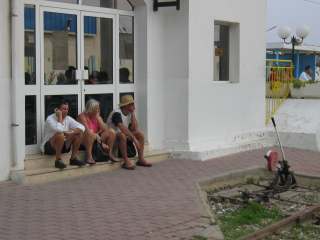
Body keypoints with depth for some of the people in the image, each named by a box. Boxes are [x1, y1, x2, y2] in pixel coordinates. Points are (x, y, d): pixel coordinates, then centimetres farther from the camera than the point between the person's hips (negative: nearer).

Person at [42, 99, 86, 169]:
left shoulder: (68, 118, 1)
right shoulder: (50, 119, -17)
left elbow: (82, 127, -8)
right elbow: (59, 130, -36)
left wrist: (71, 133, -23)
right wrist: (60, 117, -22)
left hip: (63, 145, 7)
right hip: (49, 146, -7)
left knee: (79, 132, -9)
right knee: (60, 134, -37)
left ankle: (73, 158, -6)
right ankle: (58, 160, -24)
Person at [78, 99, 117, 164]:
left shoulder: (98, 116, 8)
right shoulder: (83, 116, -13)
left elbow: (105, 129, -3)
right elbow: (87, 131, -25)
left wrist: (98, 117, -12)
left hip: (96, 138, 6)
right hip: (85, 140, -6)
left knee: (111, 132, -11)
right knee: (90, 133, -39)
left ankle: (110, 153, -7)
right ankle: (89, 157, -37)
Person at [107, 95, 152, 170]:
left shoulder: (129, 114, 3)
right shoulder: (117, 113, -24)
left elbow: (134, 128, -7)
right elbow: (122, 128, -37)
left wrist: (133, 113, -11)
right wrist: (134, 139, -39)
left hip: (123, 133, 9)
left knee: (140, 134, -6)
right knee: (122, 135, -39)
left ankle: (141, 159, -8)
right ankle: (126, 161, -35)